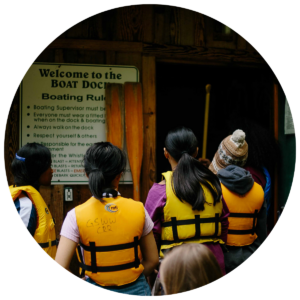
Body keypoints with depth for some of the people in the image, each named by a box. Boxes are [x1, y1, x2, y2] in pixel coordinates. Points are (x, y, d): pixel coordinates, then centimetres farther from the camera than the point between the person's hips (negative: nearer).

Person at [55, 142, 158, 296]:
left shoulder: (76, 216, -12)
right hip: (135, 289, 1)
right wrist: (132, 277, 11)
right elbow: (152, 260, -1)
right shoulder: (138, 210, -7)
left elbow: (59, 269, -16)